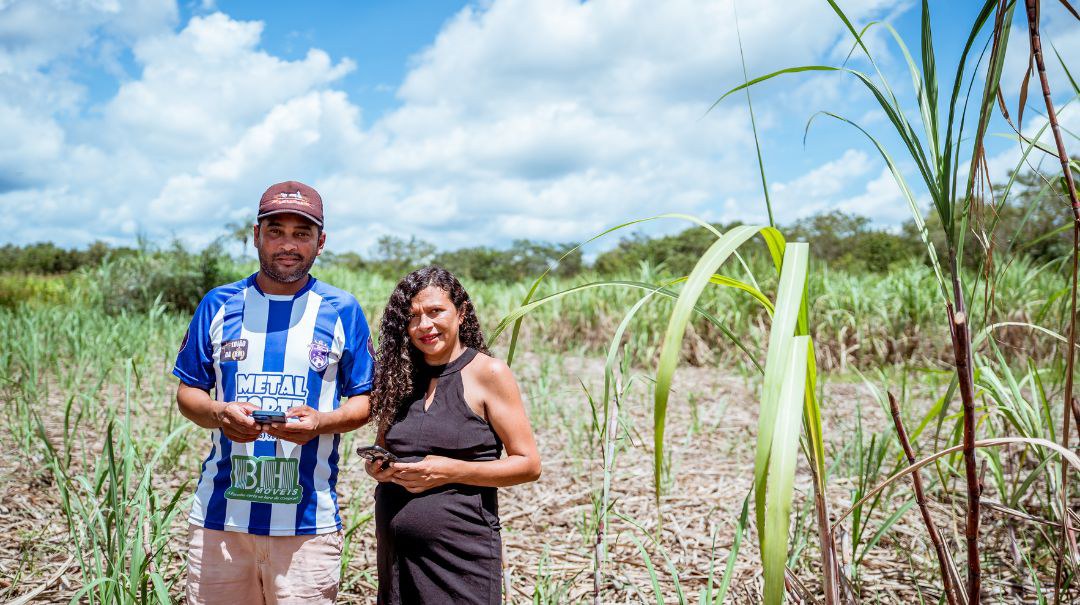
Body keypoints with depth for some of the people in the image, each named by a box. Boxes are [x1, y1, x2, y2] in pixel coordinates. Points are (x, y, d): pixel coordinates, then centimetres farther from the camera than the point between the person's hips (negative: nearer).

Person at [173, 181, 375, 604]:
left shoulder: (342, 312, 3)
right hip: (220, 514, 2)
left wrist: (322, 422, -15)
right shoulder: (219, 305, 7)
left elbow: (364, 400, 6)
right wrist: (220, 414, -11)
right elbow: (187, 392, 11)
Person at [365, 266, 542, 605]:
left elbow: (529, 465, -9)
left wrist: (451, 471, -18)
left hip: (461, 551, -5)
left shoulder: (488, 373, -7)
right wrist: (378, 468, -4)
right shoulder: (401, 376, 8)